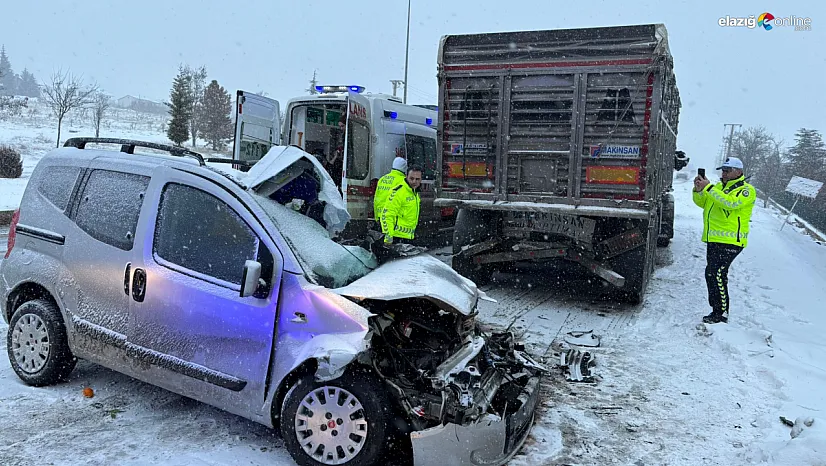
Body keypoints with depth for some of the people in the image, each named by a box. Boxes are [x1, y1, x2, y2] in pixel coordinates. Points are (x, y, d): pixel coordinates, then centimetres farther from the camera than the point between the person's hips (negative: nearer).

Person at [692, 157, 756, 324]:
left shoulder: (747, 190, -3)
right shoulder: (718, 187, 21)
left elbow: (731, 203, -21)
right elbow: (701, 202, 15)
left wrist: (708, 187, -23)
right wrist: (698, 189, -5)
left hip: (730, 241, -8)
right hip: (713, 239, 8)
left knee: (716, 273, -17)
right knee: (711, 274, 11)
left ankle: (722, 313, -12)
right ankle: (716, 310, 21)